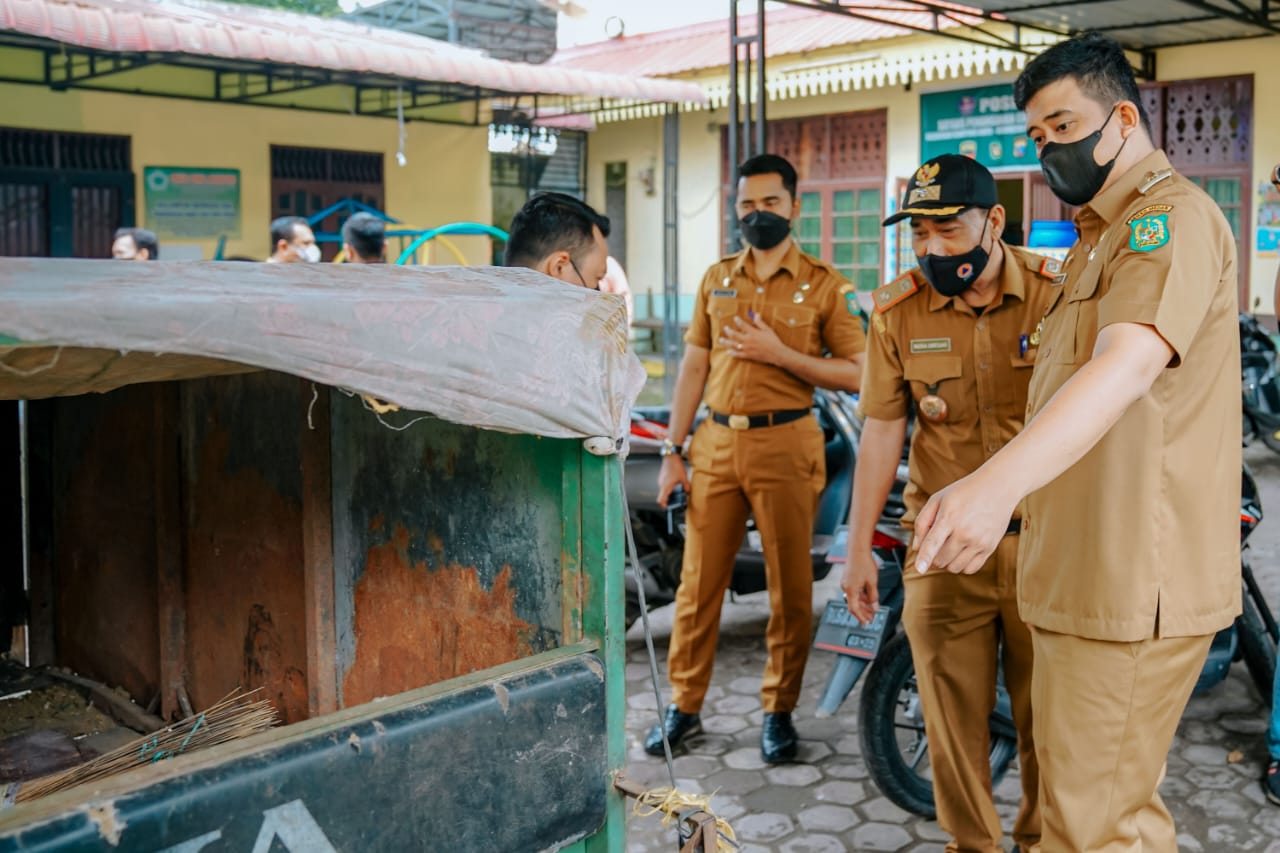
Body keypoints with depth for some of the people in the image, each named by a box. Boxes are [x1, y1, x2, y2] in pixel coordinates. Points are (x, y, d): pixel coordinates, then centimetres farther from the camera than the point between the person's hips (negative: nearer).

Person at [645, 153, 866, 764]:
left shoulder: (822, 284, 2)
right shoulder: (717, 279, 13)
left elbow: (855, 374, -3)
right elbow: (693, 369, 13)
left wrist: (778, 352, -14)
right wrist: (672, 453, 6)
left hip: (785, 445, -3)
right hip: (716, 443, 3)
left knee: (789, 588, 4)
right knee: (698, 582, 6)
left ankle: (779, 711, 19)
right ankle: (683, 707, 19)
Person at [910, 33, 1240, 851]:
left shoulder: (1172, 215, -14)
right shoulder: (1103, 231, 20)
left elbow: (1127, 366, -33)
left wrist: (997, 482, -47)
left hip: (1132, 582, -10)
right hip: (1090, 574, 10)